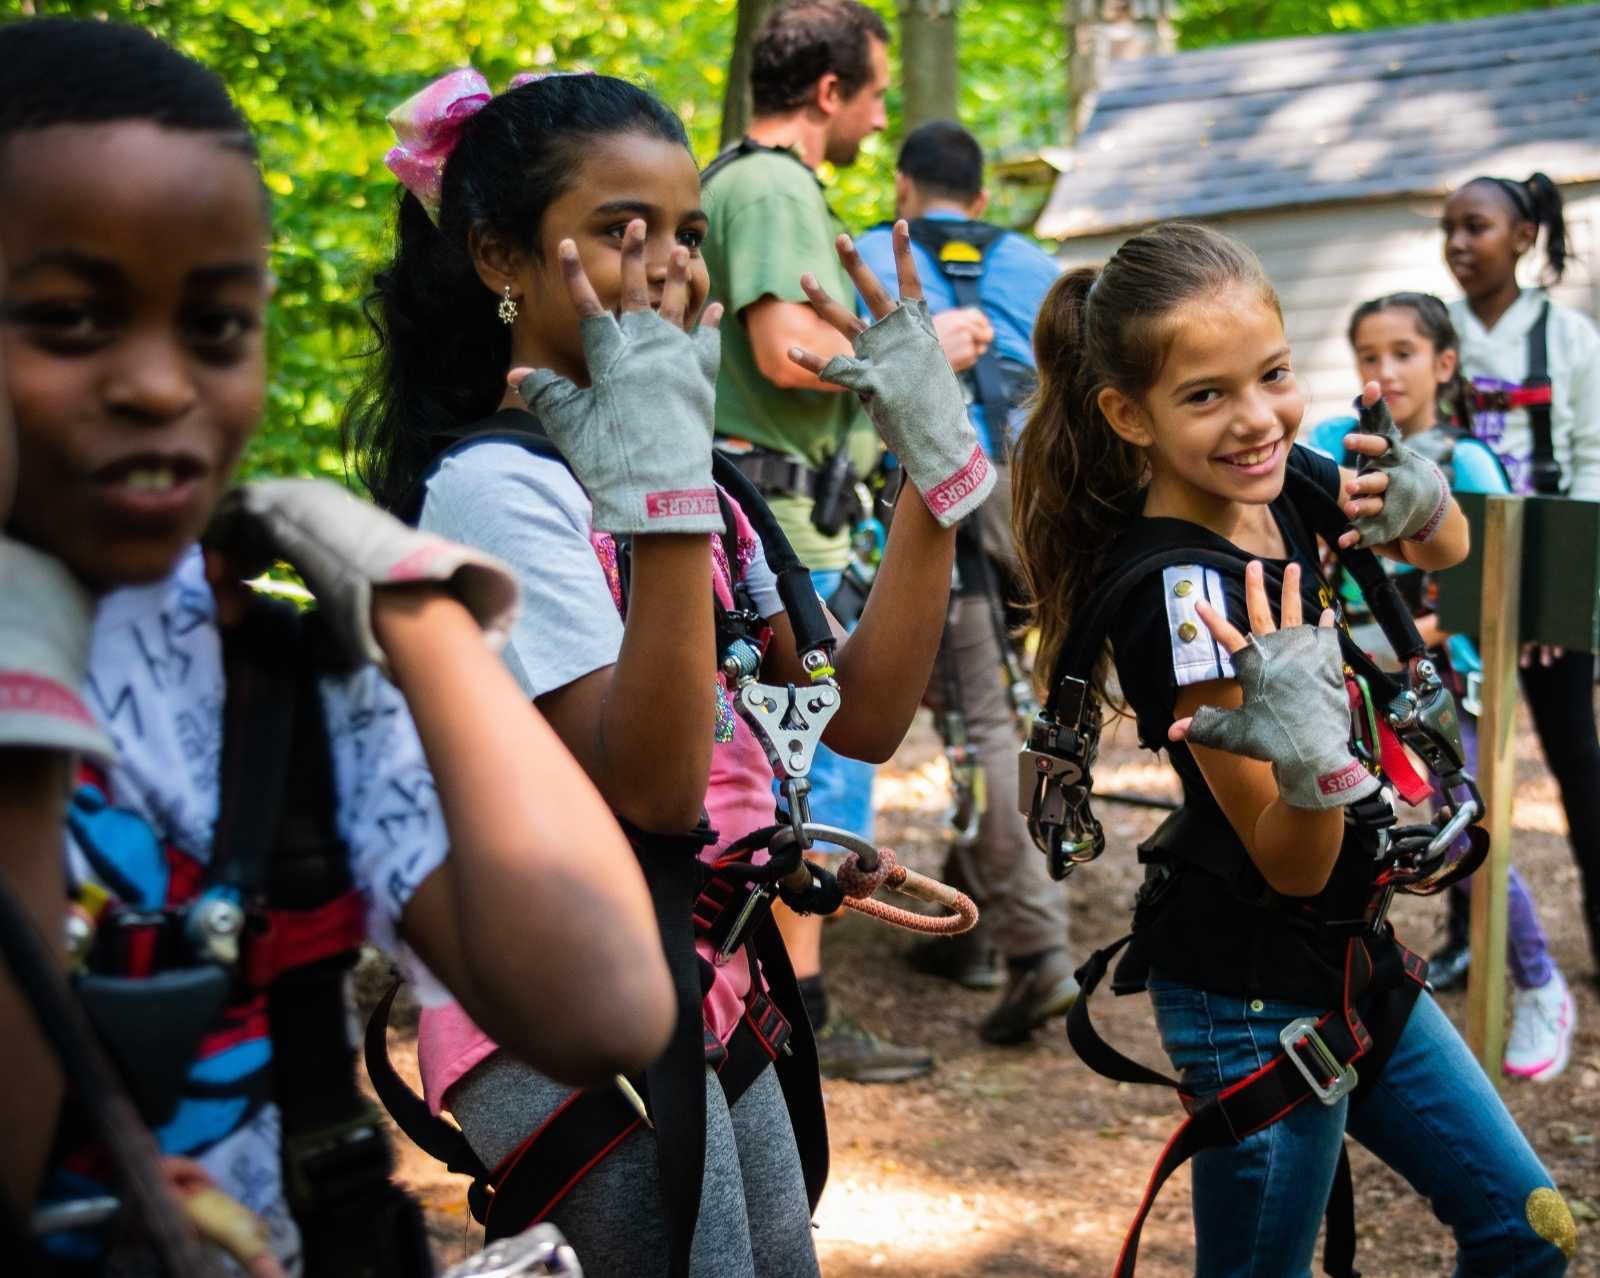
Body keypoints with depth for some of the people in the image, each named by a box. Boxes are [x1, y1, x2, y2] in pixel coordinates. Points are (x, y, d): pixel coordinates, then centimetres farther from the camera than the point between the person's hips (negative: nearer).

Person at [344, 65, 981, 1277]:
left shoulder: (703, 479, 9)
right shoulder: (496, 483, -16)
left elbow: (863, 717, 2)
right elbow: (651, 786, -25)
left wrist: (934, 462, -2)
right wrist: (660, 494, -31)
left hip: (715, 992, 8)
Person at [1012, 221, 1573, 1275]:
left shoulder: (1282, 482, -5)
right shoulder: (1180, 594, -28)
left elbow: (1445, 550, 15)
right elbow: (1291, 866, -22)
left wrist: (1421, 499, -9)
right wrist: (1310, 763, -44)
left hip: (1349, 957, 8)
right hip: (1257, 999, -8)